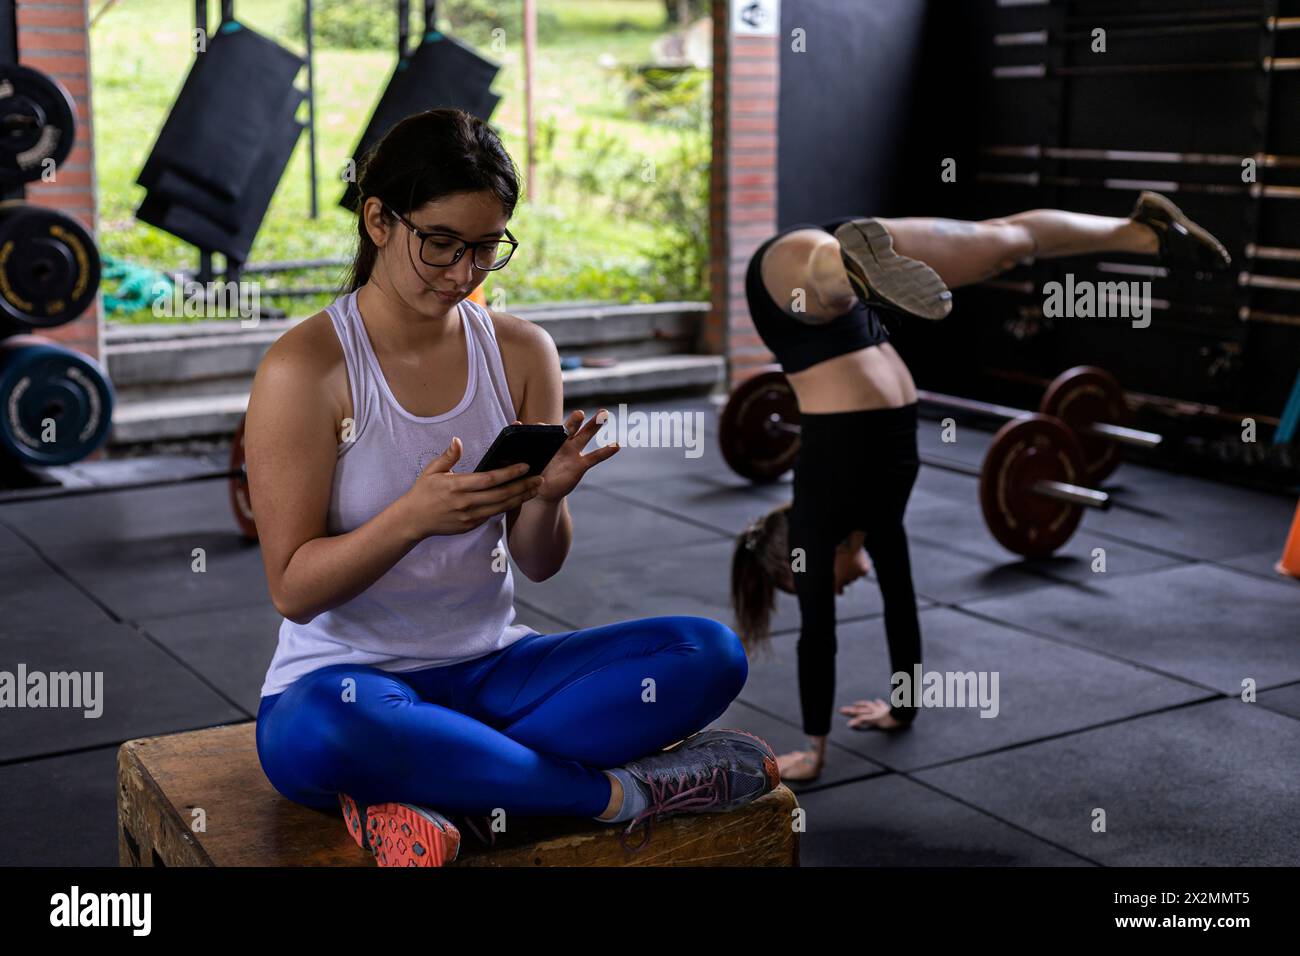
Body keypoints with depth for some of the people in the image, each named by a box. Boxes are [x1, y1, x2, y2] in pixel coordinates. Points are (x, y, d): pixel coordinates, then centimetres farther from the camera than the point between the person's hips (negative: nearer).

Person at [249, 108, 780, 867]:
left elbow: (540, 564, 5)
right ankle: (618, 793, -22)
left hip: (489, 666, 5)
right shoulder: (305, 368, -11)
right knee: (318, 733, -41)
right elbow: (293, 590, -14)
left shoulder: (523, 352, 2)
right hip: (349, 676, -4)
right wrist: (415, 517, -30)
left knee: (710, 655, -16)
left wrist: (547, 496, -19)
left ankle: (429, 793, -23)